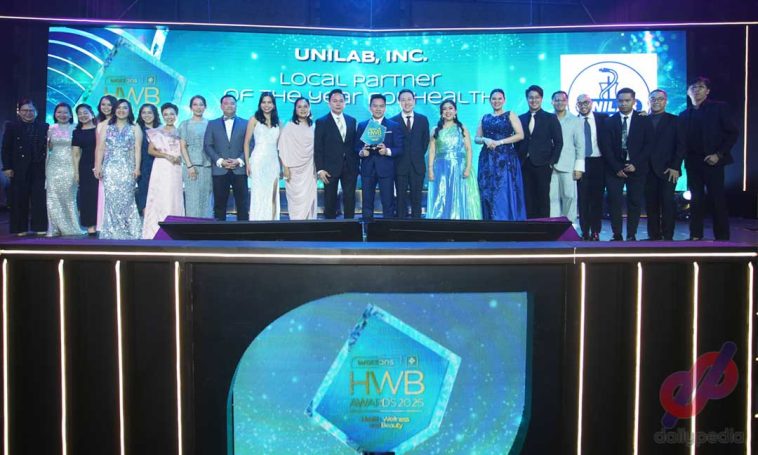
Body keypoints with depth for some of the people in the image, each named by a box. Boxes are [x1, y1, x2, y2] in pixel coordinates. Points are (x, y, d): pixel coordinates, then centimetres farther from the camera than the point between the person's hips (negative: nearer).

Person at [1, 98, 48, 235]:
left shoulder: (44, 126, 7)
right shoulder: (11, 126, 4)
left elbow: (48, 147, 7)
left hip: (39, 168, 1)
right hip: (19, 168, -1)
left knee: (39, 198, 0)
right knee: (19, 198, 5)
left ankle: (40, 227, 7)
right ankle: (20, 228, 13)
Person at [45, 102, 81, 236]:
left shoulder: (74, 129, -2)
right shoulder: (51, 129, 8)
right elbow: (48, 148, 18)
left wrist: (77, 170, -9)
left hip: (69, 166, -3)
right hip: (54, 166, 3)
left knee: (69, 198, 1)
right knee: (53, 198, 0)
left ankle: (71, 227, 10)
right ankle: (55, 228, 6)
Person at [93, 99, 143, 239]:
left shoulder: (135, 128, 10)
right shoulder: (106, 128, 14)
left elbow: (137, 149, 1)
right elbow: (100, 149, 8)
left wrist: (137, 167, -8)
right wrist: (98, 167, -1)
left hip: (127, 169, -1)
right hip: (109, 169, 1)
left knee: (126, 199, -6)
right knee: (111, 200, -3)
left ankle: (128, 231, 1)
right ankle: (112, 232, 1)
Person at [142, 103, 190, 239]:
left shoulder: (179, 131, 9)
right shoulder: (157, 132, 6)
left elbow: (183, 149, -2)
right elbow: (150, 150, 2)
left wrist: (189, 165, -17)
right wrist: (166, 156, -11)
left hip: (175, 169, 1)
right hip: (160, 168, -1)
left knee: (174, 198, 2)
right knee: (159, 197, -1)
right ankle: (156, 231, 2)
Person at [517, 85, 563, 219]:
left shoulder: (551, 118, 3)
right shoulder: (521, 118, 11)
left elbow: (558, 142, 1)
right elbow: (518, 141, 12)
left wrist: (552, 161, -7)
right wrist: (518, 161, 2)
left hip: (542, 164, -3)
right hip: (525, 165, 3)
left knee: (543, 197, -1)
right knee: (528, 198, 3)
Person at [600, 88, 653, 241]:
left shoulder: (644, 120, 5)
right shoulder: (610, 121, 7)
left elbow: (649, 145, 0)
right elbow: (607, 148, 2)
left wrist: (635, 164, -10)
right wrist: (616, 167, -8)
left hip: (636, 168, 0)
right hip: (615, 168, 0)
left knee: (635, 202, 0)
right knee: (614, 202, -8)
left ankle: (631, 235, 6)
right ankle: (617, 235, -3)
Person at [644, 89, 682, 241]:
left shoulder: (674, 120, 8)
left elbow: (680, 146, 2)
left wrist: (675, 167, -7)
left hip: (667, 170, -2)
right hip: (648, 170, 2)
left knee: (667, 203, -8)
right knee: (651, 204, 1)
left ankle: (667, 237, -4)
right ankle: (653, 235, 5)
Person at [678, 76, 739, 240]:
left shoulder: (720, 108, 2)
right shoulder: (684, 115, 13)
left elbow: (733, 133, -3)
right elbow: (681, 142, 13)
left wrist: (719, 154, -11)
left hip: (712, 161, -3)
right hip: (692, 163, 3)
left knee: (717, 199, -3)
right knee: (696, 200, 4)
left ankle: (722, 238, 3)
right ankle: (695, 236, 9)